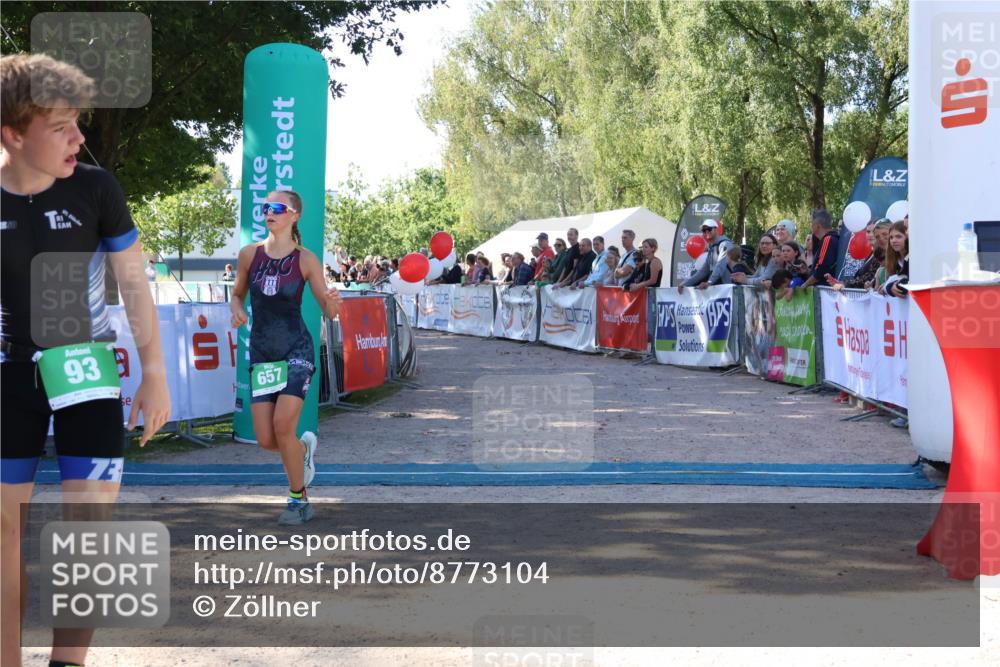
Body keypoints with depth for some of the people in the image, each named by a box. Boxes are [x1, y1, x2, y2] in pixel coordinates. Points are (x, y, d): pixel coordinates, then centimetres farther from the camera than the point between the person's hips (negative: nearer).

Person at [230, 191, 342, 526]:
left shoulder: (306, 260, -6)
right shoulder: (249, 254, 1)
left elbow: (328, 312, -2)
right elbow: (237, 294, 15)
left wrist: (332, 303, -25)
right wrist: (236, 310, -7)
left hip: (297, 350, -3)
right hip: (261, 353, 3)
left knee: (283, 426, -17)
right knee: (266, 440, -2)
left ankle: (299, 499, 5)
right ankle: (304, 448, 35)